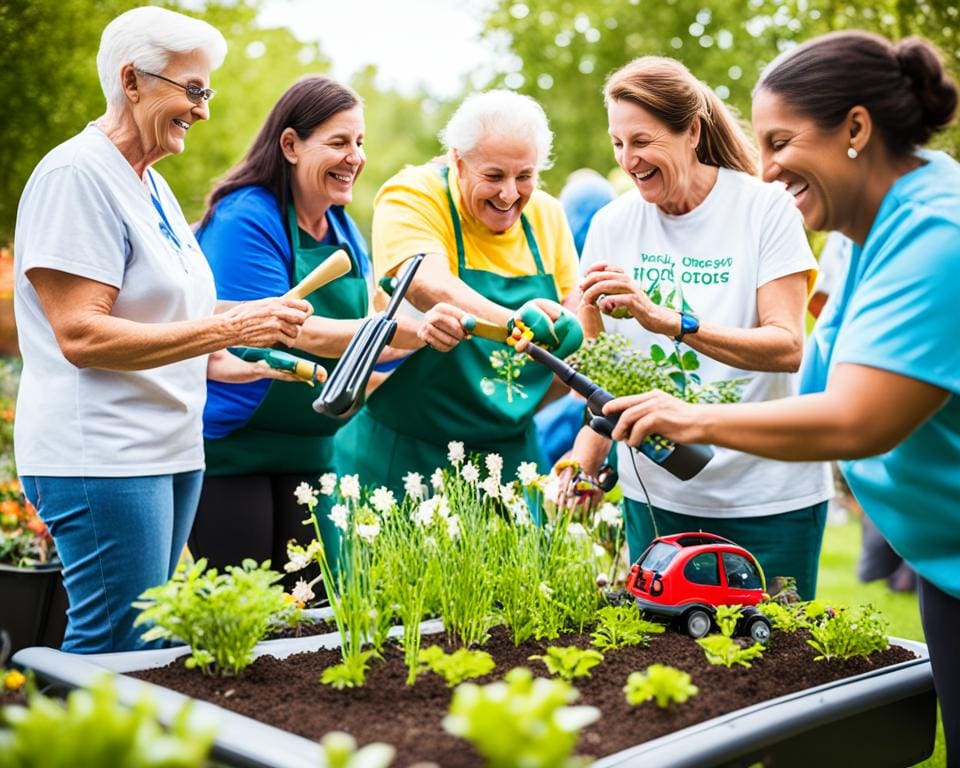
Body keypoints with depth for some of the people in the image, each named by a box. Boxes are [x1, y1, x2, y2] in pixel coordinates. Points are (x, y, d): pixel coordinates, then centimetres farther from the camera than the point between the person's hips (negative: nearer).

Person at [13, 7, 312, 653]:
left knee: (149, 644, 11)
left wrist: (231, 364, 11)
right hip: (102, 456, -9)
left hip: (172, 449, 9)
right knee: (121, 651, -6)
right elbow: (81, 335, -20)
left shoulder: (151, 184, 18)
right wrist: (229, 328, -23)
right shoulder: (76, 176, -11)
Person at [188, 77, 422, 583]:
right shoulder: (245, 220, -15)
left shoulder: (343, 229, 9)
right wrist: (404, 331, -29)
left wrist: (422, 333, -7)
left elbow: (354, 344, 13)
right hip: (231, 447, -7)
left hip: (309, 448, 7)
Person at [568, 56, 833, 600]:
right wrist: (585, 458, -12)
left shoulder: (766, 208, -7)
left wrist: (669, 320, -28)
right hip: (655, 491, 3)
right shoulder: (613, 226, 3)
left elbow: (787, 348, -15)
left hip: (768, 494, -2)